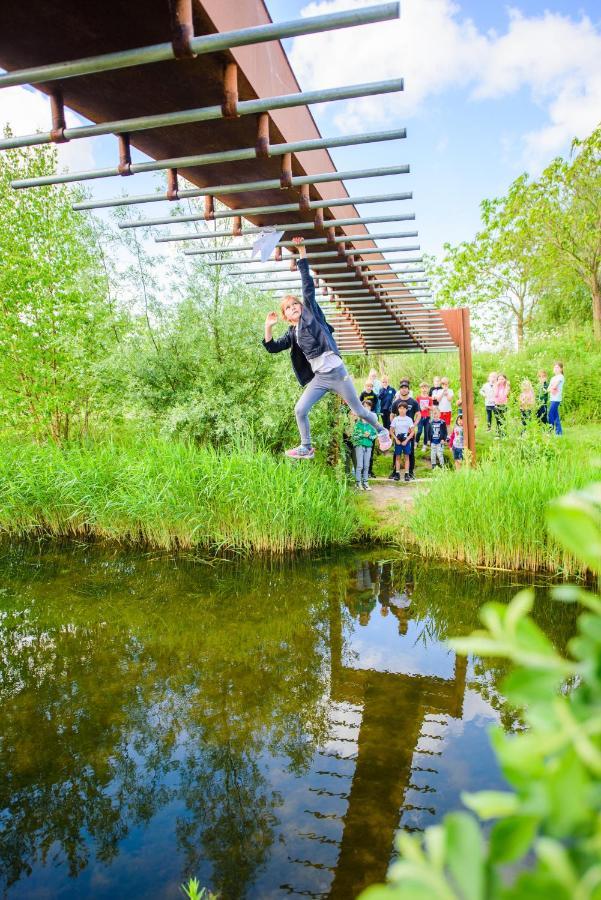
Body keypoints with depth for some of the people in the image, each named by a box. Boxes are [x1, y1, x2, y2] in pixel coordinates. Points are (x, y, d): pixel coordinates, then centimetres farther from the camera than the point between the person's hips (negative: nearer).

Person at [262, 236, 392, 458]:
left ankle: (381, 431, 35)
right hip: (319, 378, 5)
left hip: (337, 372, -4)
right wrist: (268, 327, -4)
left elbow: (308, 284, -4)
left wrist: (302, 251, -6)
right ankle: (306, 448, 15)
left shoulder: (311, 312, 0)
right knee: (300, 410, -5)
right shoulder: (292, 334, 12)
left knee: (359, 411, 8)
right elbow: (272, 348, 8)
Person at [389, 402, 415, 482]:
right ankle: (397, 474, 7)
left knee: (406, 457, 1)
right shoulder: (395, 419, 4)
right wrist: (396, 439, -6)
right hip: (398, 441, 1)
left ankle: (406, 474, 3)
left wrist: (406, 440, -10)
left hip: (406, 441, -1)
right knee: (397, 457, 4)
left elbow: (412, 431, -1)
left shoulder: (409, 419, 1)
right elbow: (391, 431, 5)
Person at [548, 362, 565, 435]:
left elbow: (554, 386, -13)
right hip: (552, 398, 8)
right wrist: (551, 390, -7)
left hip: (556, 399, -8)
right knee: (555, 416, 8)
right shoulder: (553, 378, 20)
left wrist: (551, 388, 4)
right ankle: (559, 431, 10)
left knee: (550, 414, -11)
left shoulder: (560, 377, -5)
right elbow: (549, 388, 13)